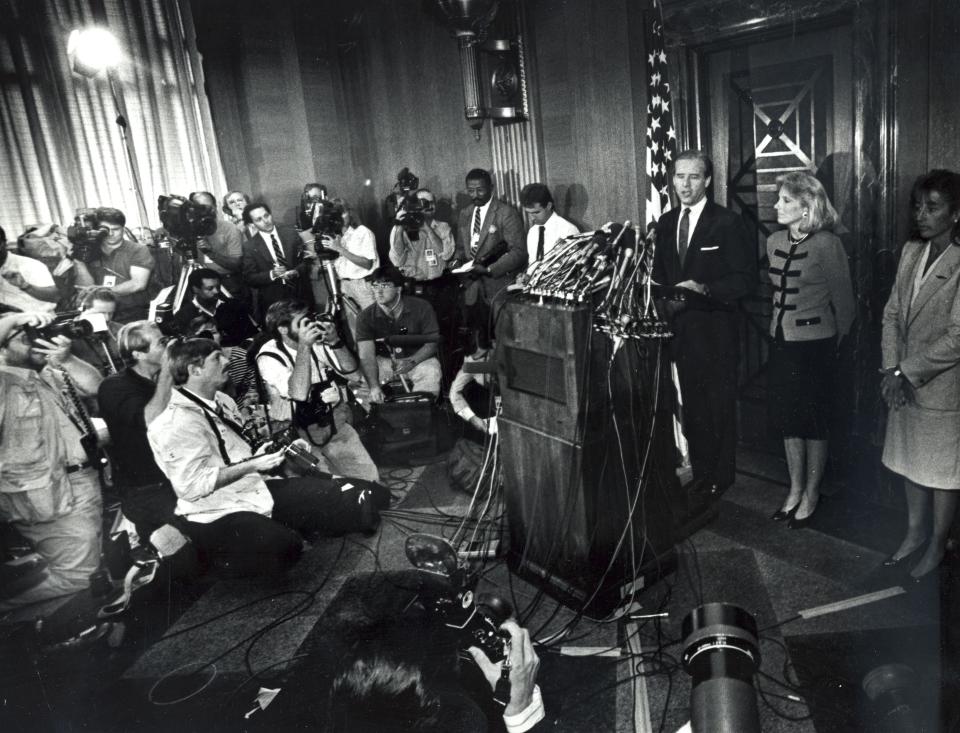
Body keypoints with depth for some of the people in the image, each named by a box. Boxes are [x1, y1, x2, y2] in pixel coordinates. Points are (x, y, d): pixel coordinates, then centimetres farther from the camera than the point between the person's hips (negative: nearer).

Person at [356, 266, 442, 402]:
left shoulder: (421, 308, -10)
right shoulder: (366, 317, -10)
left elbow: (432, 343, -7)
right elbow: (366, 355, -21)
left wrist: (412, 362, -24)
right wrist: (374, 386, -37)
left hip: (418, 359, -1)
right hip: (384, 361, 1)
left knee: (431, 371, -33)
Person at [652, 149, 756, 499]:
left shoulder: (727, 223, -9)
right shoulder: (666, 222, 9)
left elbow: (745, 277, -11)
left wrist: (704, 288, -24)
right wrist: (663, 299, -2)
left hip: (715, 331, -5)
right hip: (680, 329, 5)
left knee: (719, 406, 6)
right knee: (691, 404, 14)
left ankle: (720, 476, 22)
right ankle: (699, 470, 28)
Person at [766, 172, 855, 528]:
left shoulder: (826, 244, -13)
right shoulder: (774, 241, 5)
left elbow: (843, 300, -4)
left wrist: (833, 342, 6)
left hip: (813, 346, -6)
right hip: (781, 342, 6)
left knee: (813, 422, 6)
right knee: (787, 420, 13)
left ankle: (811, 494, 22)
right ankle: (795, 490, 29)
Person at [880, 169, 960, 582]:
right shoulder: (911, 251, 3)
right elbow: (892, 313, 4)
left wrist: (907, 374, -17)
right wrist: (892, 369, -6)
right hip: (905, 383, 6)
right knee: (910, 462, 19)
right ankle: (915, 532, 37)